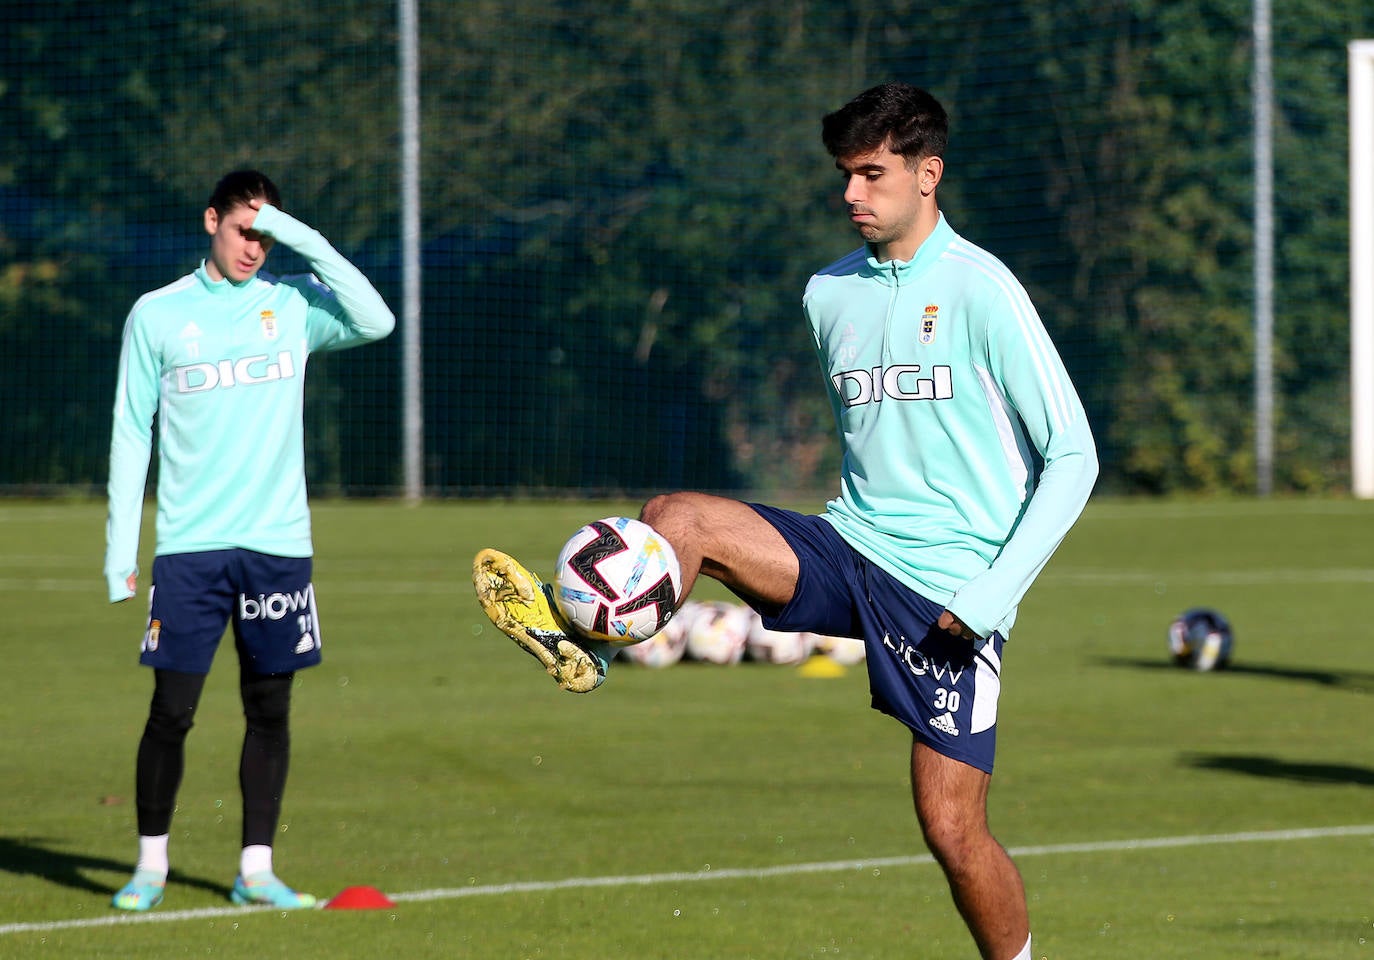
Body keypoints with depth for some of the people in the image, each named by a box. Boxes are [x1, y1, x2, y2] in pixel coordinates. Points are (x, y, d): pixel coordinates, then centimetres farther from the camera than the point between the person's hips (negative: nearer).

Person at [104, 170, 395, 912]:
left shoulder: (293, 304, 6)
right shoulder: (157, 315, 4)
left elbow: (375, 321, -12)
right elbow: (132, 432, 5)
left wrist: (304, 240, -13)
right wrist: (120, 547, 0)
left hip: (278, 543, 1)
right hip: (189, 545, -1)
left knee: (269, 707, 4)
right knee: (171, 710, -4)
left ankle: (255, 869, 11)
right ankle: (150, 863, 11)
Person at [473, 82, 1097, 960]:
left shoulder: (979, 289, -10)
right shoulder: (830, 294, 10)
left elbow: (1070, 457, -10)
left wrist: (991, 596, -16)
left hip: (946, 591, -5)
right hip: (849, 551, 6)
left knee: (952, 828, -6)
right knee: (676, 518, -18)